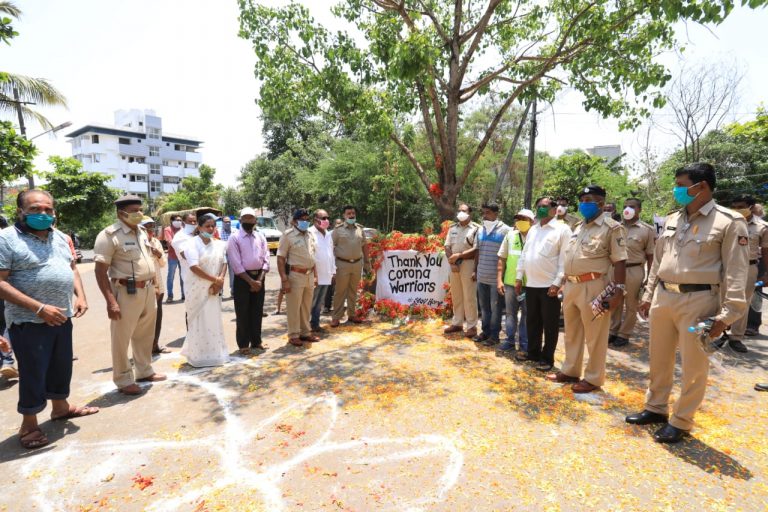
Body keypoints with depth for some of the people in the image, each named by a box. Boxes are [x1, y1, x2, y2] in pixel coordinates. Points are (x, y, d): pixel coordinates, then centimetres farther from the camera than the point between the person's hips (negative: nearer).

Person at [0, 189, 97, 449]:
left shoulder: (60, 237, 8)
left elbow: (72, 268, 17)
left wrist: (80, 296, 0)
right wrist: (39, 308, -24)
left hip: (62, 317, 7)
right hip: (28, 321, -6)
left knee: (62, 366, 19)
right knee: (33, 373, 5)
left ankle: (61, 407, 39)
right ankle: (29, 424, 23)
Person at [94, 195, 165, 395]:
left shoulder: (142, 232, 11)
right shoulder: (109, 235, -13)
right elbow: (100, 271, -16)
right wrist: (110, 301, -21)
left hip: (148, 290, 8)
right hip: (126, 293, -7)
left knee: (145, 335, 19)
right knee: (122, 339, 6)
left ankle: (144, 371, 34)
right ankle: (124, 380, 19)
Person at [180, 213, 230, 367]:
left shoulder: (219, 244, 8)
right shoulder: (192, 244, -10)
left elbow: (224, 263, 7)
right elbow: (194, 267, -19)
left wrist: (220, 280, -11)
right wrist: (215, 279, -18)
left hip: (214, 289, 5)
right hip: (197, 289, -5)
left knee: (214, 320, 10)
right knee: (199, 321, 2)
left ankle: (214, 353, 21)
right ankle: (198, 355, 13)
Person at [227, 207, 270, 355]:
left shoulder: (260, 236, 6)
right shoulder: (235, 237, -6)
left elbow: (266, 259, 3)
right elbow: (235, 264, -11)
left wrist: (260, 279, -7)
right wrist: (250, 281, -14)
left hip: (259, 277, 4)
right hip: (242, 278, -4)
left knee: (257, 311, 12)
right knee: (242, 312, 4)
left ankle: (256, 341, 25)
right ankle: (243, 344, 16)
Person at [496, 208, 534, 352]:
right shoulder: (510, 235, 5)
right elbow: (502, 258, 8)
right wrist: (499, 279, 3)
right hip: (510, 282, 3)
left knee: (527, 314, 9)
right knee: (510, 313, 12)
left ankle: (525, 344, 21)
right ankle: (510, 341, 26)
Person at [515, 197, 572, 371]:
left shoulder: (562, 229, -5)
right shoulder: (532, 230, 15)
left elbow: (564, 259, -11)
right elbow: (524, 255, 17)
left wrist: (557, 283, -17)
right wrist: (519, 278, 12)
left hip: (550, 285, -6)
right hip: (531, 284, 6)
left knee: (549, 324, 5)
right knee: (532, 321, 15)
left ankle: (547, 358, 16)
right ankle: (533, 352, 29)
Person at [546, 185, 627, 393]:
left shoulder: (611, 227, -7)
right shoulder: (579, 227, 16)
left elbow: (620, 261, -12)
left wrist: (618, 291, -18)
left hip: (592, 286, -8)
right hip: (571, 285, 8)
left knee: (594, 336, 4)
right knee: (571, 333, 17)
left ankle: (593, 378, 17)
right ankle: (570, 371, 31)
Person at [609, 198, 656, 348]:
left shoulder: (647, 230, -3)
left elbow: (651, 256, -1)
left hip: (634, 271, -3)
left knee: (631, 306, 8)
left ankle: (624, 334, 19)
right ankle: (613, 331, 24)